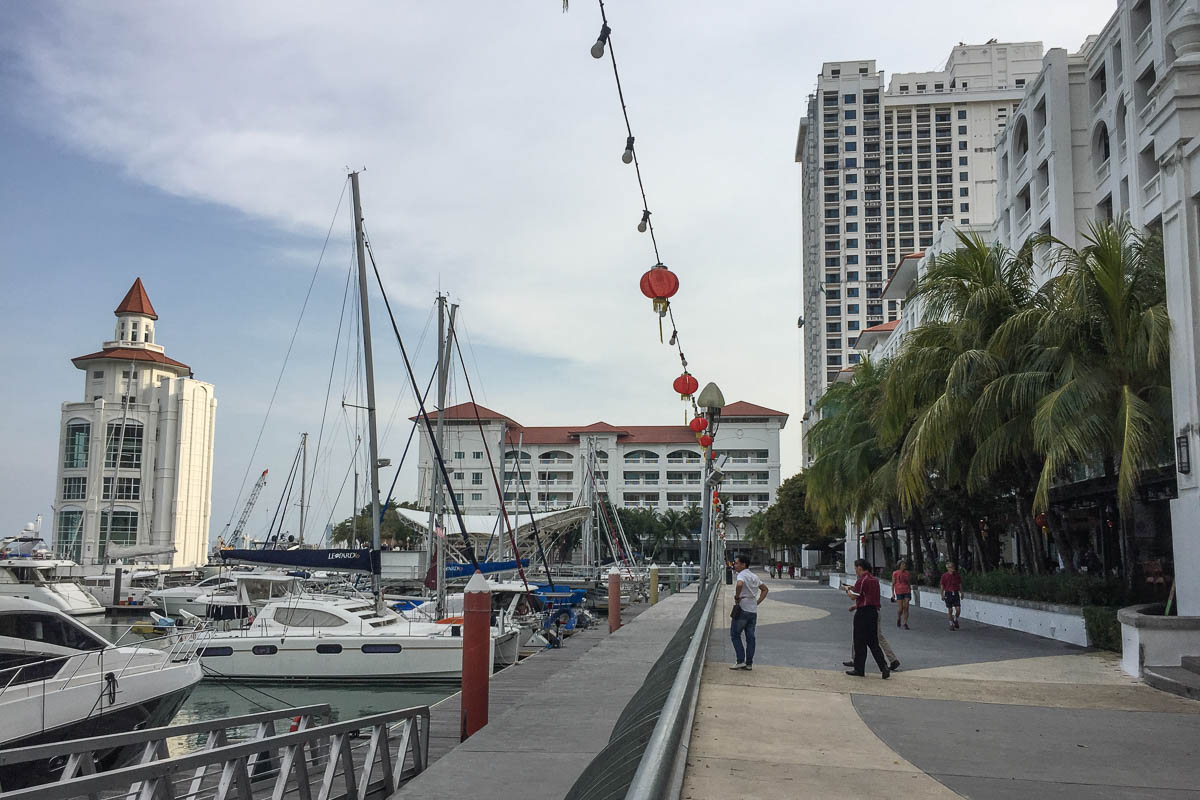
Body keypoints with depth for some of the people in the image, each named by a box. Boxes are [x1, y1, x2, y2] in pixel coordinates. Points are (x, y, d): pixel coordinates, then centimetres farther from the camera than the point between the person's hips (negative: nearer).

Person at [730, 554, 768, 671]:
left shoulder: (742, 575, -11)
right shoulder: (754, 576, 15)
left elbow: (739, 584, -34)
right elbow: (765, 589, 23)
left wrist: (737, 597, -19)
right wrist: (757, 602, 15)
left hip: (742, 609, -7)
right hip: (753, 610, 7)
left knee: (735, 635, 3)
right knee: (750, 637, 8)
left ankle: (741, 661, -3)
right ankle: (749, 663, 9)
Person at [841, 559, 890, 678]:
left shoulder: (862, 580, -14)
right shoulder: (874, 580, 14)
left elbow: (854, 596, -14)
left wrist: (847, 589, 5)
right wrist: (857, 605, 24)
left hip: (863, 613, -8)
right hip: (874, 611, 8)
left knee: (860, 643, 2)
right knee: (873, 642, 11)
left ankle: (859, 669, 8)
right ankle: (884, 667, 0)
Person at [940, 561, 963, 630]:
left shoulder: (957, 575, 2)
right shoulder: (944, 576, -4)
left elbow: (960, 585, 11)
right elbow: (942, 586, 2)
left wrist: (961, 593, 9)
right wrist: (942, 595, 1)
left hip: (956, 593, 2)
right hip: (948, 594, -2)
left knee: (958, 609, -7)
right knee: (950, 610, 2)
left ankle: (956, 620, 21)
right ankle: (951, 624, 15)